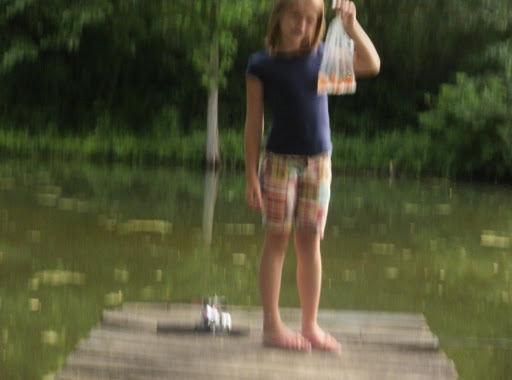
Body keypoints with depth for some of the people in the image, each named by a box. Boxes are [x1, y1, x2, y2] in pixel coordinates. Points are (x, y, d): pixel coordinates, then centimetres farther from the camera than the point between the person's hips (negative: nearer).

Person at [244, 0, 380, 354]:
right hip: (280, 160, -3)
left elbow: (372, 65, -6)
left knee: (310, 242, 7)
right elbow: (254, 122, -3)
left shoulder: (323, 56, 4)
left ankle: (311, 326, 14)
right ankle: (272, 325, 9)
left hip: (319, 161, 3)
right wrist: (251, 176, -6)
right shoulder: (261, 65, -5)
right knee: (277, 239, 2)